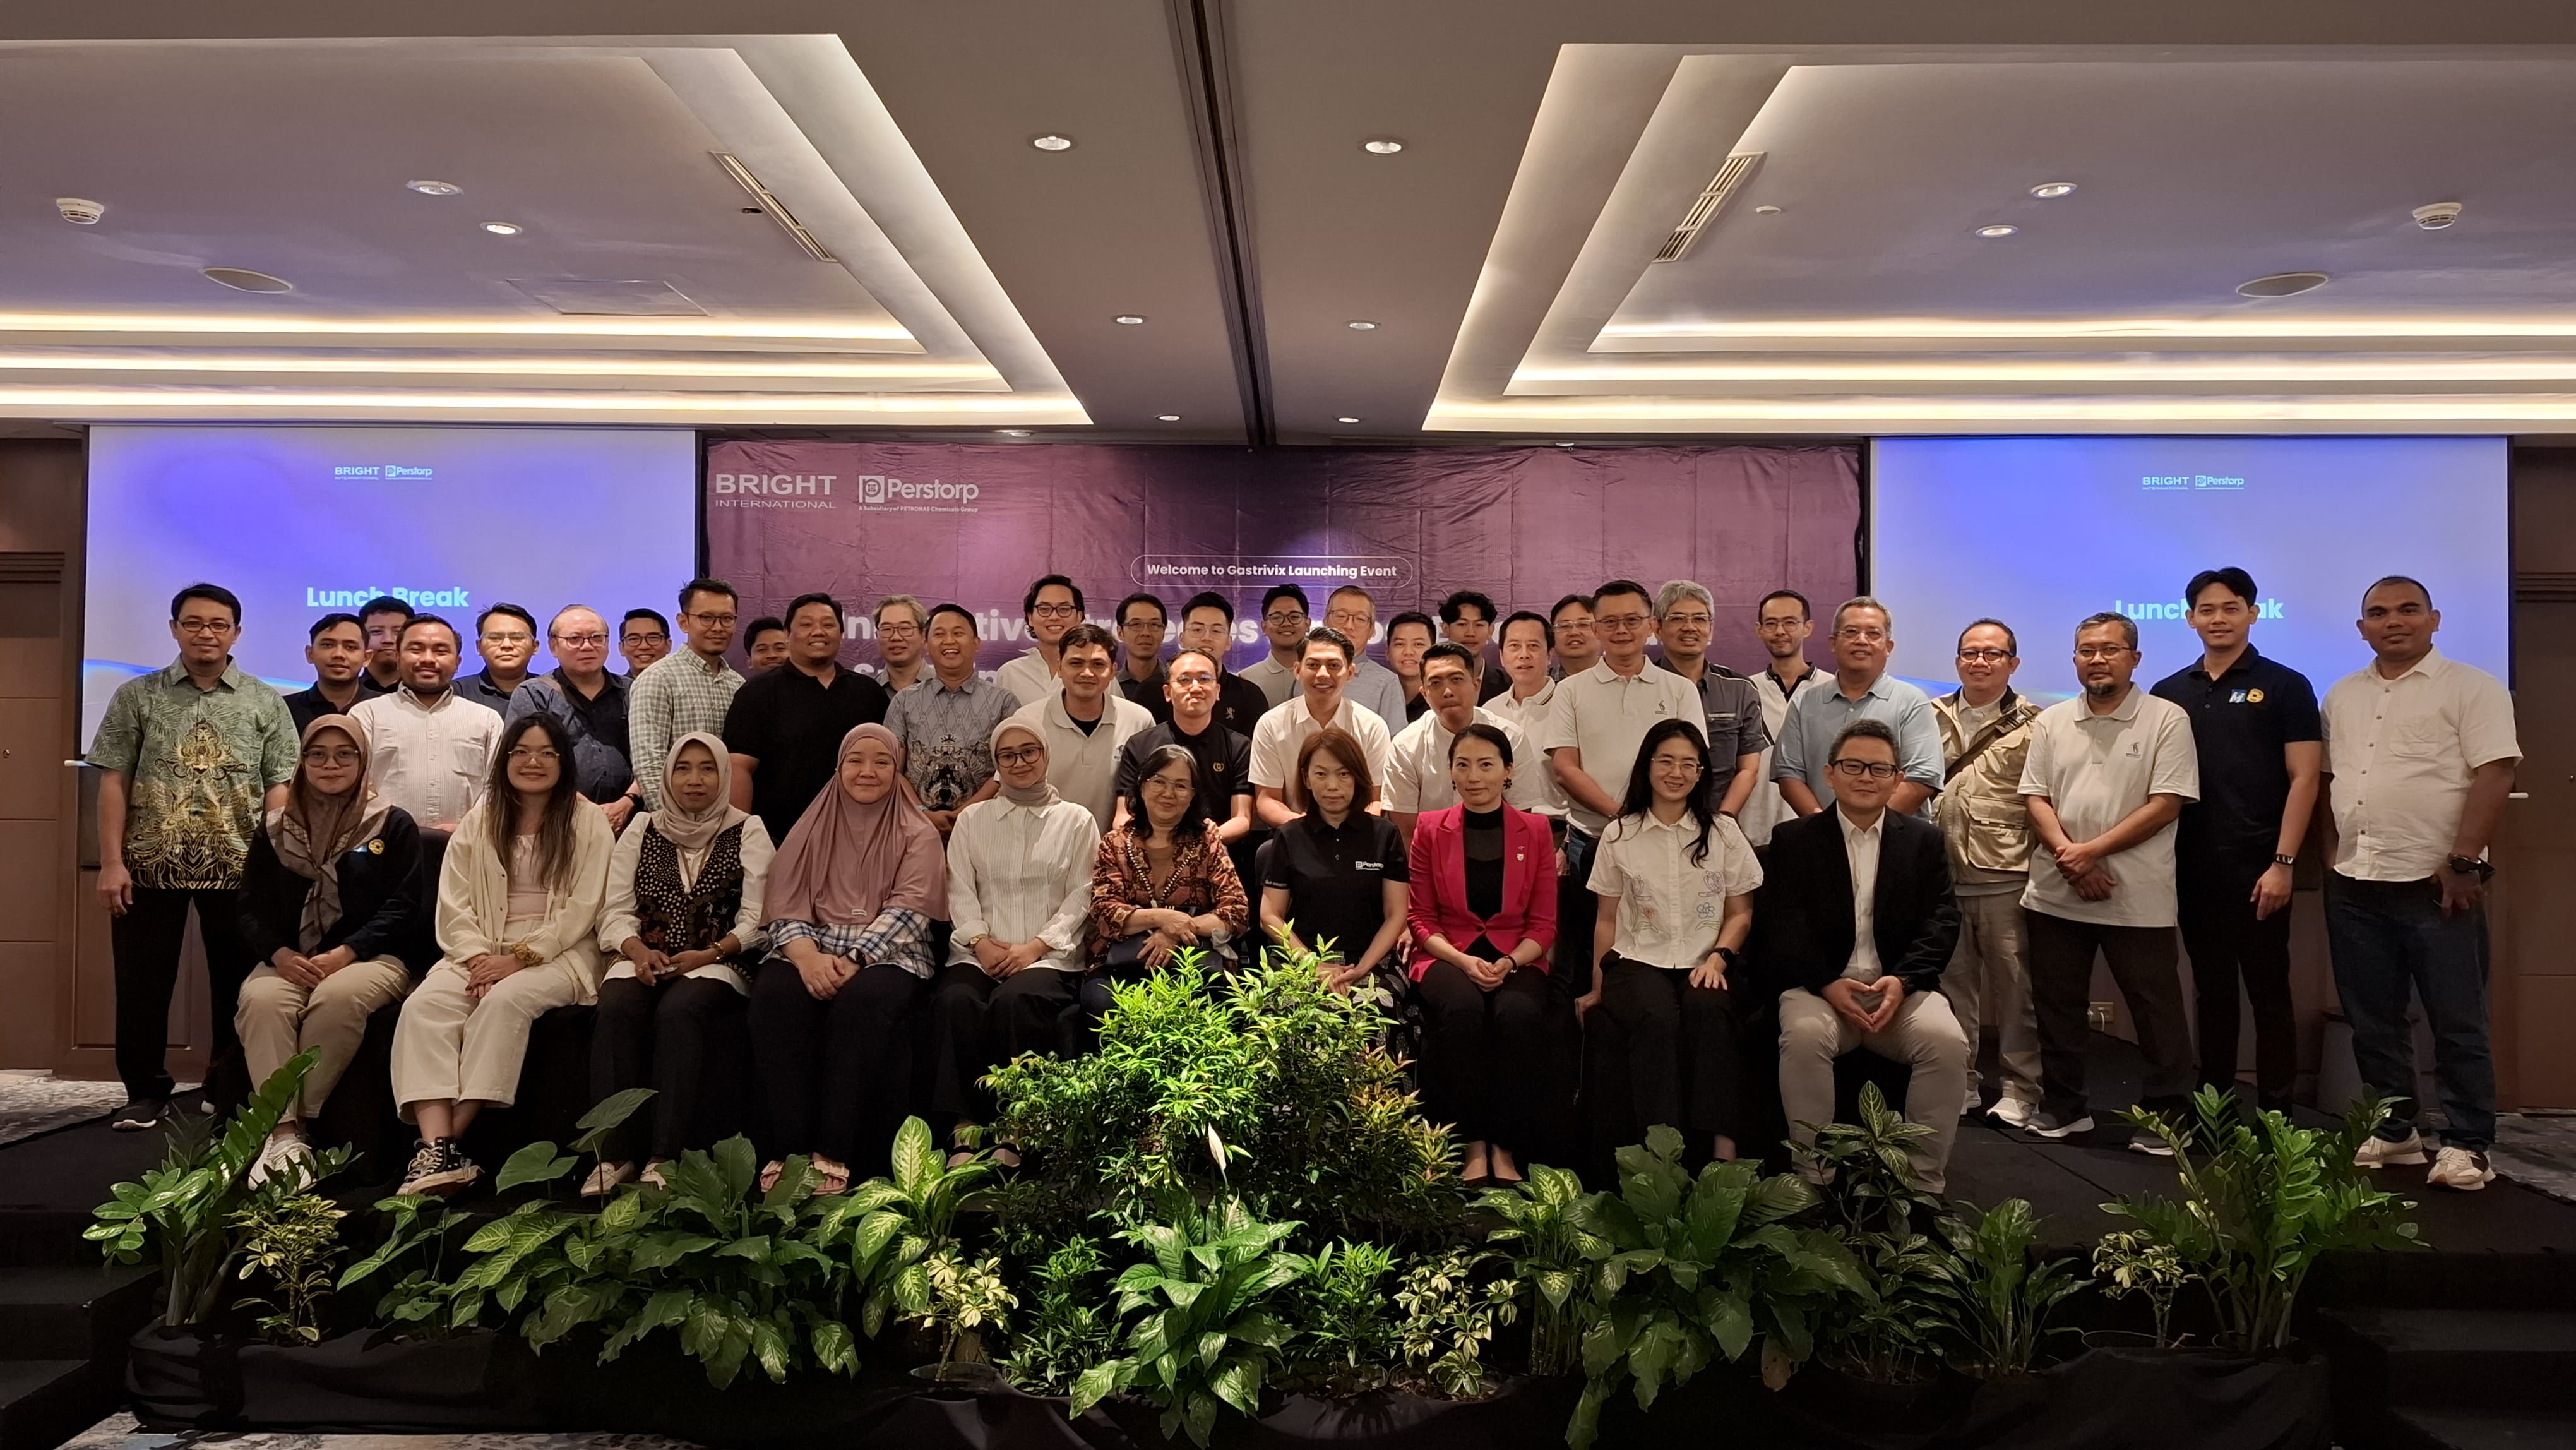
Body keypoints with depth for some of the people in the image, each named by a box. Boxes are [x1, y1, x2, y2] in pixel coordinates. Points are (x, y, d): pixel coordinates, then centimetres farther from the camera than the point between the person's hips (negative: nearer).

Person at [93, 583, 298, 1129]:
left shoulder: (265, 704, 6)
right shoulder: (137, 696, 6)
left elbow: (279, 786, 2)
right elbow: (113, 782, 3)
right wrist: (111, 862, -4)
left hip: (239, 869, 0)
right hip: (150, 866, 0)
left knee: (237, 985, 5)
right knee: (142, 985, 6)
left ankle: (233, 1093, 18)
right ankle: (145, 1093, 20)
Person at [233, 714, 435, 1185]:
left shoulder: (394, 826, 6)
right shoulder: (275, 831, 16)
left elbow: (401, 907, -2)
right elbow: (252, 907, 11)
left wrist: (344, 954, -16)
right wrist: (280, 955, -10)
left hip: (371, 957, -3)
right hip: (291, 960, 3)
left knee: (338, 998, -36)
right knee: (260, 999, -31)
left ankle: (298, 1122, -24)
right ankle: (281, 1132, -34)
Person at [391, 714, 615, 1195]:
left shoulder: (588, 822, 3)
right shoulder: (479, 821, 15)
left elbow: (582, 910, -5)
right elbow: (454, 904, 8)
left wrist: (520, 957, -14)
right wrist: (478, 957, -10)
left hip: (558, 954, -4)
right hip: (482, 952, 4)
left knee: (505, 1000, -33)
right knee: (424, 1004, -24)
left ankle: (447, 1140, -27)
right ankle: (437, 1146, -35)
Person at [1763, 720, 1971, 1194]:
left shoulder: (1925, 840, 13)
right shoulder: (1793, 840, 7)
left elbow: (1941, 922, 3)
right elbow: (1782, 926, -2)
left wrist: (1902, 980, -15)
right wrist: (1828, 983, -18)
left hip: (1901, 987, 2)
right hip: (1819, 986, -1)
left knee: (1947, 1042, -27)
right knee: (1804, 1036, -33)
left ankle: (1923, 1180, -12)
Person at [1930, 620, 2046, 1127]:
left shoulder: (2032, 725, 1)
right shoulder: (1931, 718, 10)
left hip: (2006, 877, -3)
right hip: (1940, 874, 3)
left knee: (2014, 983, 4)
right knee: (1950, 982, 10)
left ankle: (2020, 1089, 15)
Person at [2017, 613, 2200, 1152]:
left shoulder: (2167, 719, -4)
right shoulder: (2051, 722, 9)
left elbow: (2165, 805, -10)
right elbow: (2036, 799, 6)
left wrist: (2092, 851, -15)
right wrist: (2068, 856, -10)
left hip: (2138, 898, -4)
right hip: (2056, 895, 4)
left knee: (2156, 1009, 3)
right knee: (2056, 1005, 12)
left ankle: (2165, 1117, 16)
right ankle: (2062, 1108, 26)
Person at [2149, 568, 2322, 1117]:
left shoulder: (2285, 686, 0)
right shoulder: (2169, 692, 10)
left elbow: (2304, 778, -5)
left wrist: (2283, 863, -12)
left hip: (2257, 866, -4)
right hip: (2192, 866, 4)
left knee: (2269, 992, 3)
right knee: (2211, 990, 12)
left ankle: (2274, 1114, 11)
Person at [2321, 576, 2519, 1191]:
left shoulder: (2471, 688, -3)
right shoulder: (2343, 696, 14)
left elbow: (2495, 774, -11)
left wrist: (2463, 862, -17)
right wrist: (2332, 855, 9)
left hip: (2438, 885, -6)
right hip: (2354, 886, 6)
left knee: (2457, 1022, 1)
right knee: (2372, 1020, 12)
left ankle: (2465, 1145, 11)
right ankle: (2391, 1132, 23)